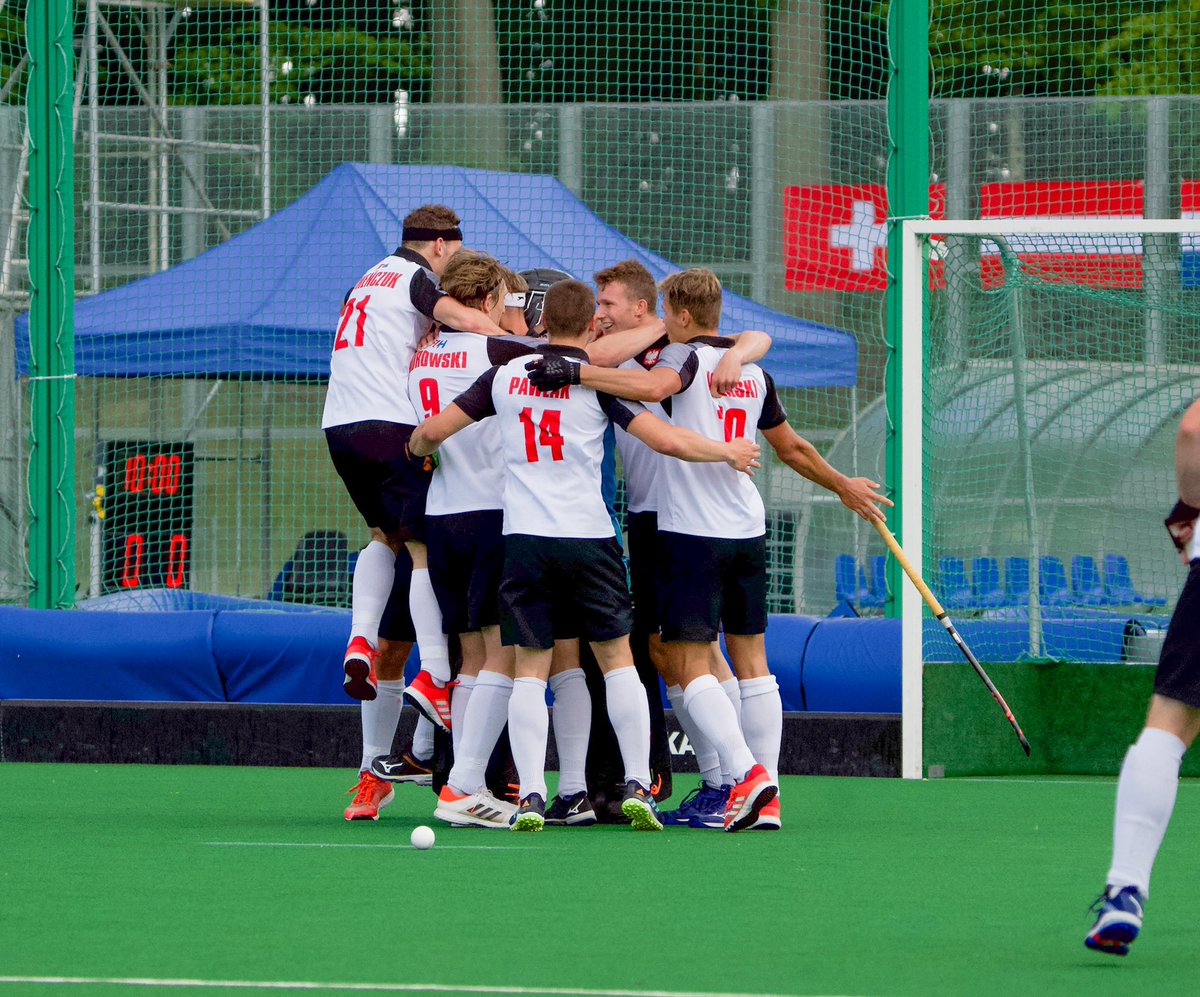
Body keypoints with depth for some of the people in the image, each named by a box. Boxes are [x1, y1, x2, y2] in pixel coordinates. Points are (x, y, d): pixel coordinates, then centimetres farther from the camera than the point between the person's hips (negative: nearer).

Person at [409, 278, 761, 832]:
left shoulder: (505, 375, 6)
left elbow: (431, 432, 8)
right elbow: (668, 440, -7)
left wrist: (417, 447, 32)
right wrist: (727, 451, 10)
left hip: (524, 537, 2)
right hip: (587, 535, -2)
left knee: (530, 668, 5)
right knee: (617, 659, 11)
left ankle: (531, 795, -7)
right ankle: (637, 784, 4)